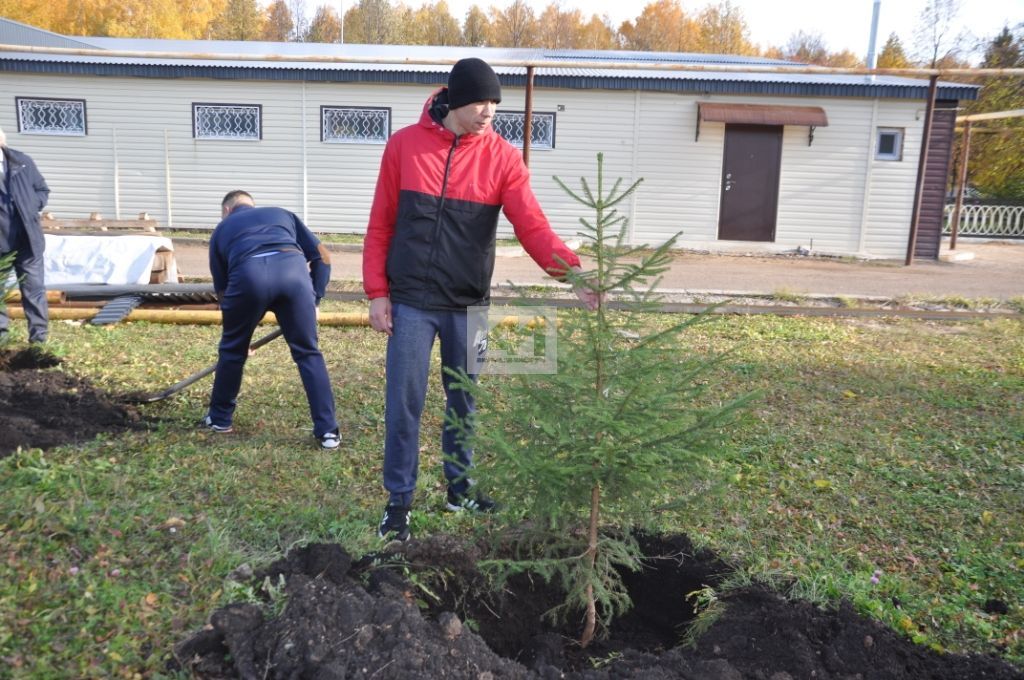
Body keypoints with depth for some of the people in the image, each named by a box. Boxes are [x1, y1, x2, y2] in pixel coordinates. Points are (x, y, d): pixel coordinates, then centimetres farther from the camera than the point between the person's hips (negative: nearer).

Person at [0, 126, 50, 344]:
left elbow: (43, 190, 12)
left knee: (34, 287, 5)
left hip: (26, 239, 1)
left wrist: (31, 209, -3)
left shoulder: (22, 162, 3)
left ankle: (39, 334, 12)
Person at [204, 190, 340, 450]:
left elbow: (221, 288, 36)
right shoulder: (281, 213, 37)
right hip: (292, 268, 1)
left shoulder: (222, 229, 35)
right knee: (308, 353, 11)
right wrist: (315, 296, 32)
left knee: (232, 349, 23)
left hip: (248, 274, 0)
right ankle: (328, 430, 9)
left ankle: (220, 418, 39)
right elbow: (322, 256, 27)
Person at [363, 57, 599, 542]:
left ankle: (460, 488, 32)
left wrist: (571, 268, -28)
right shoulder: (404, 145, -2)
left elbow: (532, 225, -12)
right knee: (404, 403, 2)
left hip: (468, 305, 2)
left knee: (463, 401, 14)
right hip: (411, 302, -1)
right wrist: (377, 291, -3)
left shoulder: (502, 157, -2)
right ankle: (399, 500, 18)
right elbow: (381, 224, 1)